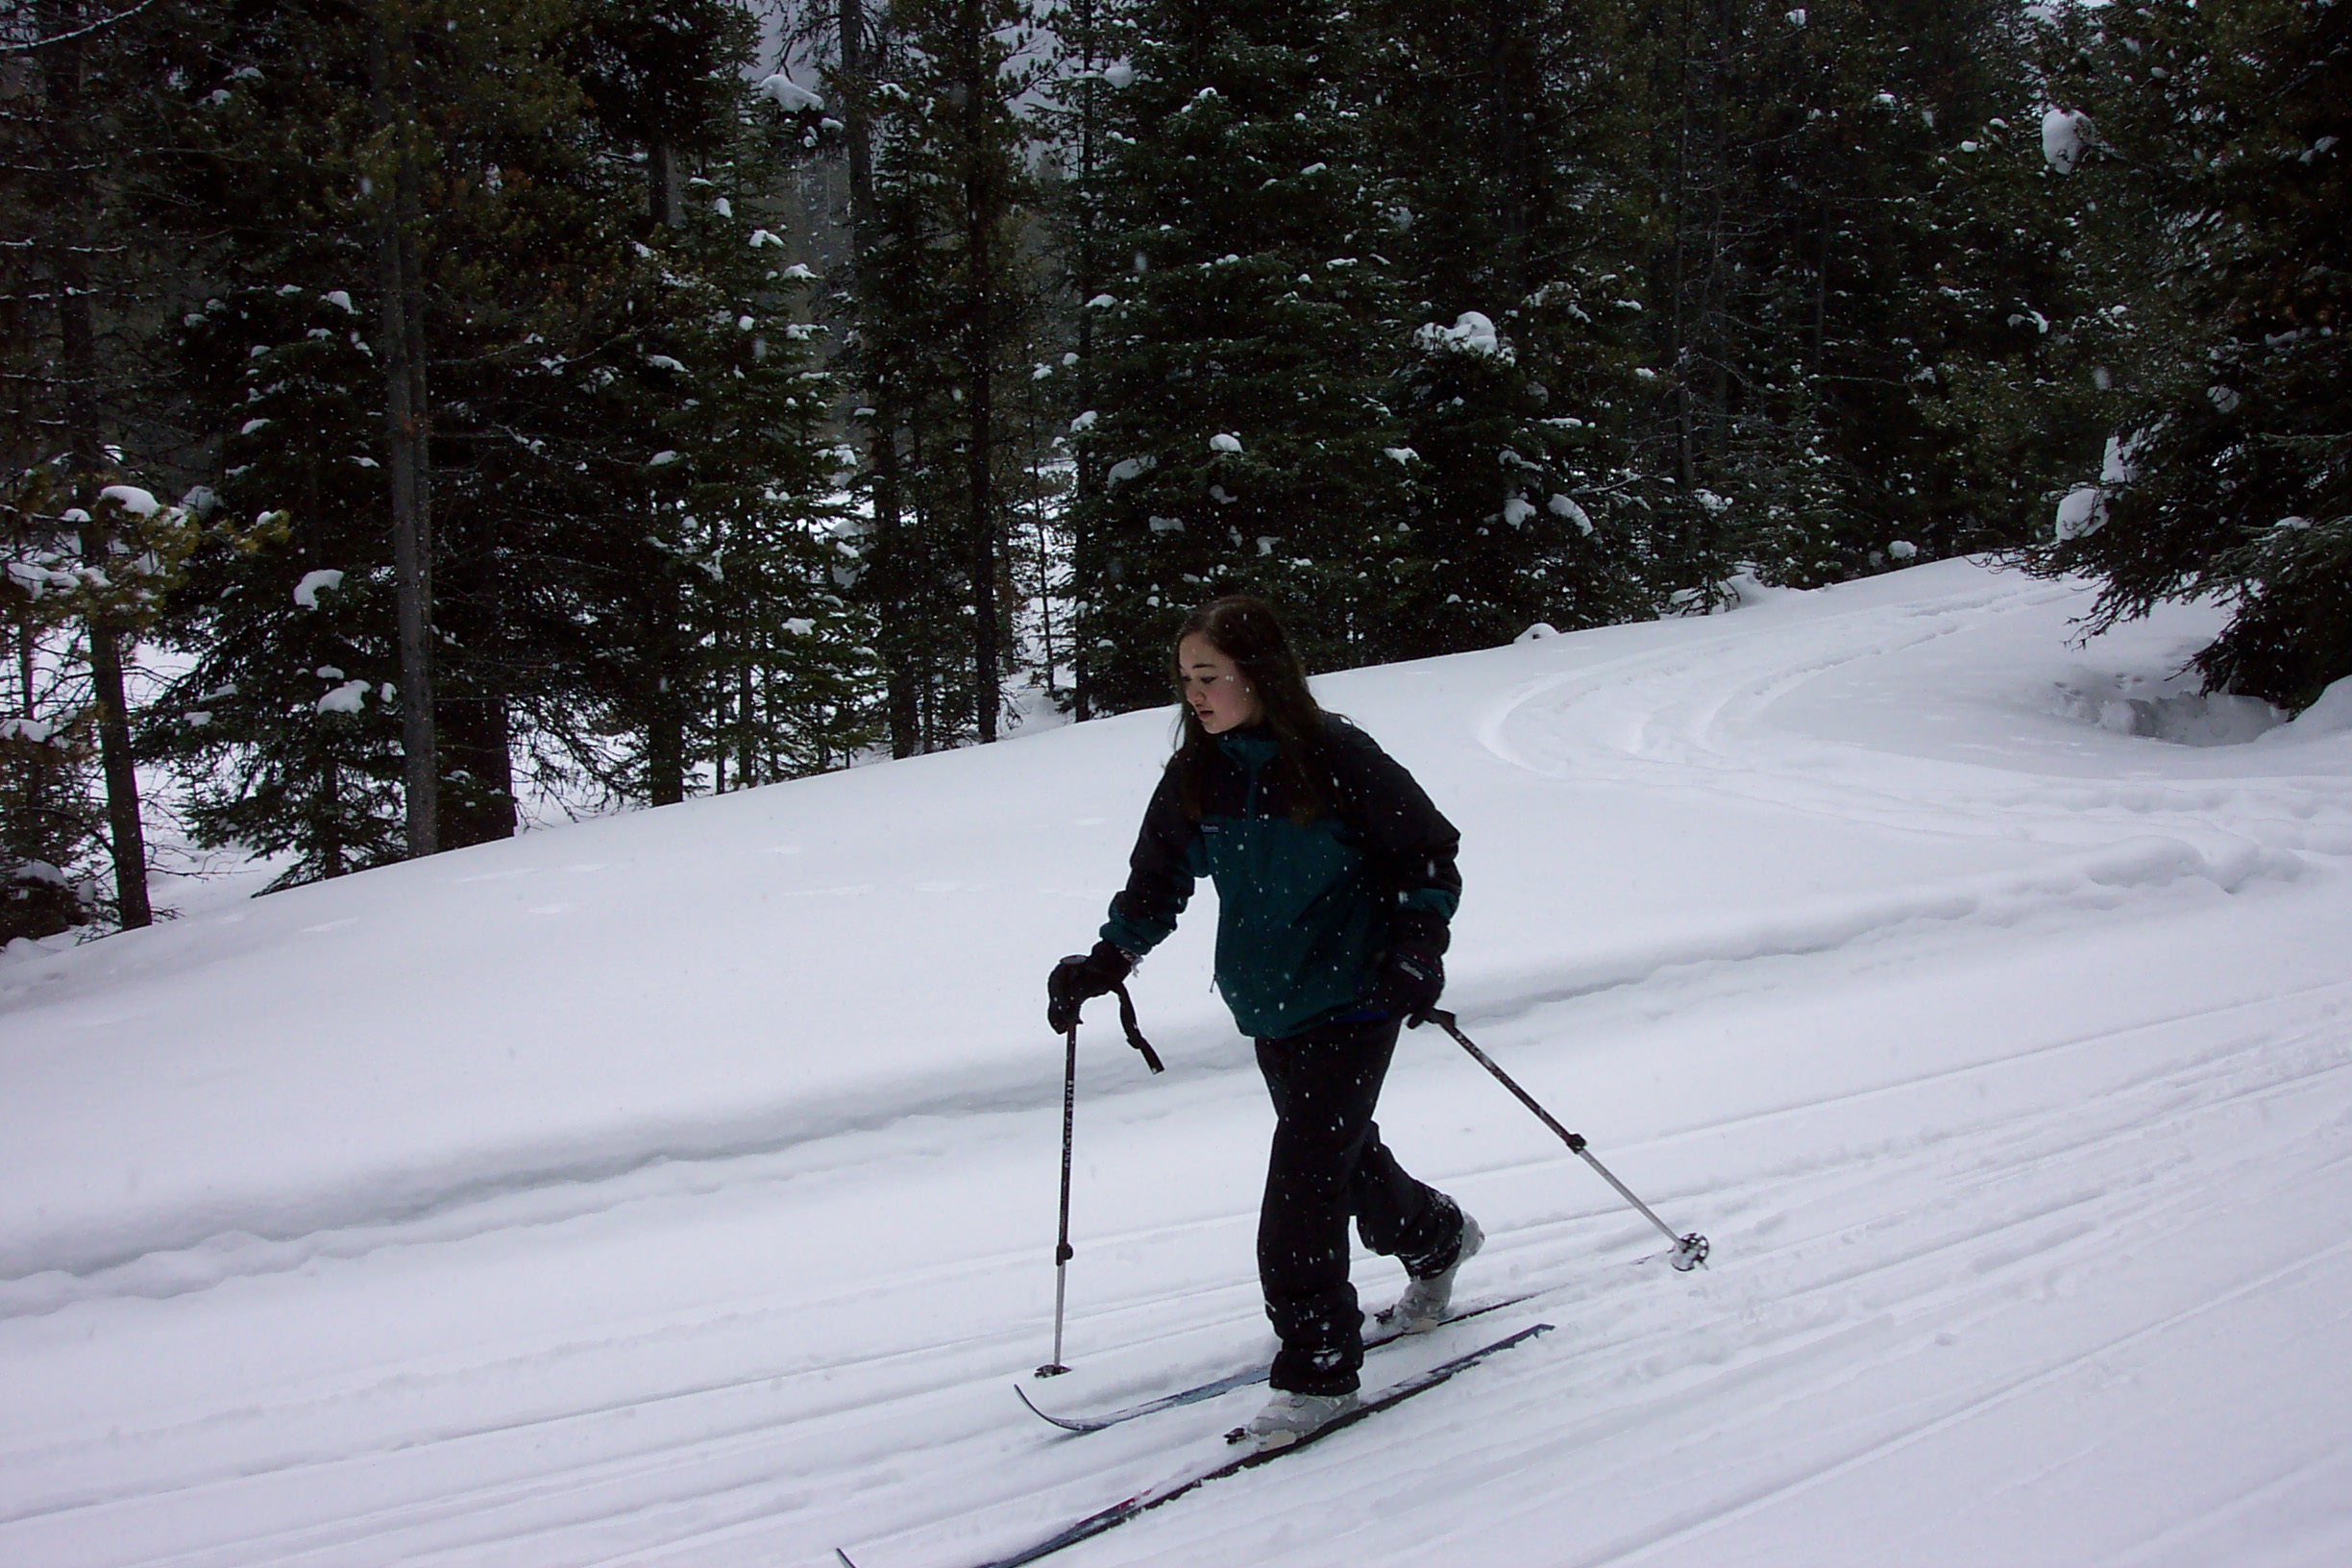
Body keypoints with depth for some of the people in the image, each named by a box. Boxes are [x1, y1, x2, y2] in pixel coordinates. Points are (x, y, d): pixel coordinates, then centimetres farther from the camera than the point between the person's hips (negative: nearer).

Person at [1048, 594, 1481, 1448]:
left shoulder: (1337, 758, -15)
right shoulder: (1196, 776, 0)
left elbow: (1431, 857, -7)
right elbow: (1156, 887, 9)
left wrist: (1415, 947, -20)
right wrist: (1103, 962, -5)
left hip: (1352, 998, -6)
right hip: (1269, 1008, 6)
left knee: (1302, 1178, -13)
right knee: (1342, 1153, 20)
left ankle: (1318, 1368, -1)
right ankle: (1436, 1239, 49)